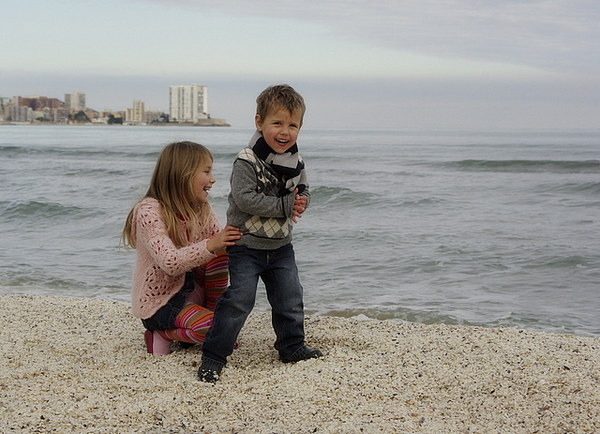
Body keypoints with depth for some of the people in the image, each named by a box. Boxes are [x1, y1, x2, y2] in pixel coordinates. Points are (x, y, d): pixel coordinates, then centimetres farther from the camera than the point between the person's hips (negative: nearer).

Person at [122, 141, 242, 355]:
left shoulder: (202, 210, 4)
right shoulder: (149, 211, -19)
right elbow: (170, 263, -31)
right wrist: (210, 246, -43)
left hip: (190, 289, 7)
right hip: (158, 304, -7)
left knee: (217, 250, -17)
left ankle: (215, 312, -4)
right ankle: (163, 332, -3)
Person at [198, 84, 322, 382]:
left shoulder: (296, 163, 2)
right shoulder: (247, 162, -19)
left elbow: (303, 191, 14)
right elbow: (246, 199, -27)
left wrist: (301, 201, -11)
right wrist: (285, 205, -25)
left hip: (281, 246, 6)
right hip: (247, 245, -6)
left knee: (290, 299, 12)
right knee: (239, 299, -9)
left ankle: (292, 346, 32)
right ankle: (214, 355, 0)